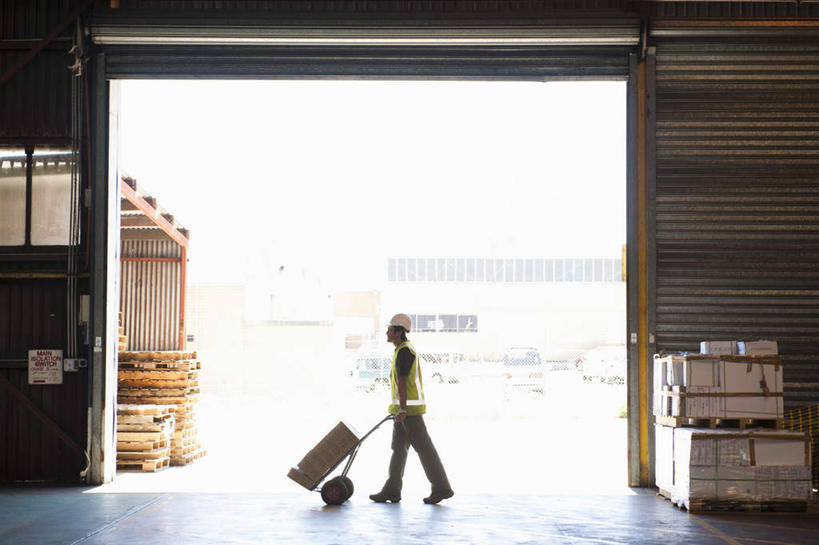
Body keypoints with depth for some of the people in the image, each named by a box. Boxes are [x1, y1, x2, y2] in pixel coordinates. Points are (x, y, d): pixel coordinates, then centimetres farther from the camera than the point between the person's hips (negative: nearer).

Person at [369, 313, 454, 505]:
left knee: (423, 447, -6)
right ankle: (391, 491, 11)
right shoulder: (404, 350, 17)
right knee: (399, 447, 9)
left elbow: (402, 381, -20)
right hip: (404, 407, 10)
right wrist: (399, 408, 27)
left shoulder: (404, 351, -15)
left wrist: (402, 410, -23)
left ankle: (441, 487, -1)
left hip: (409, 407, -10)